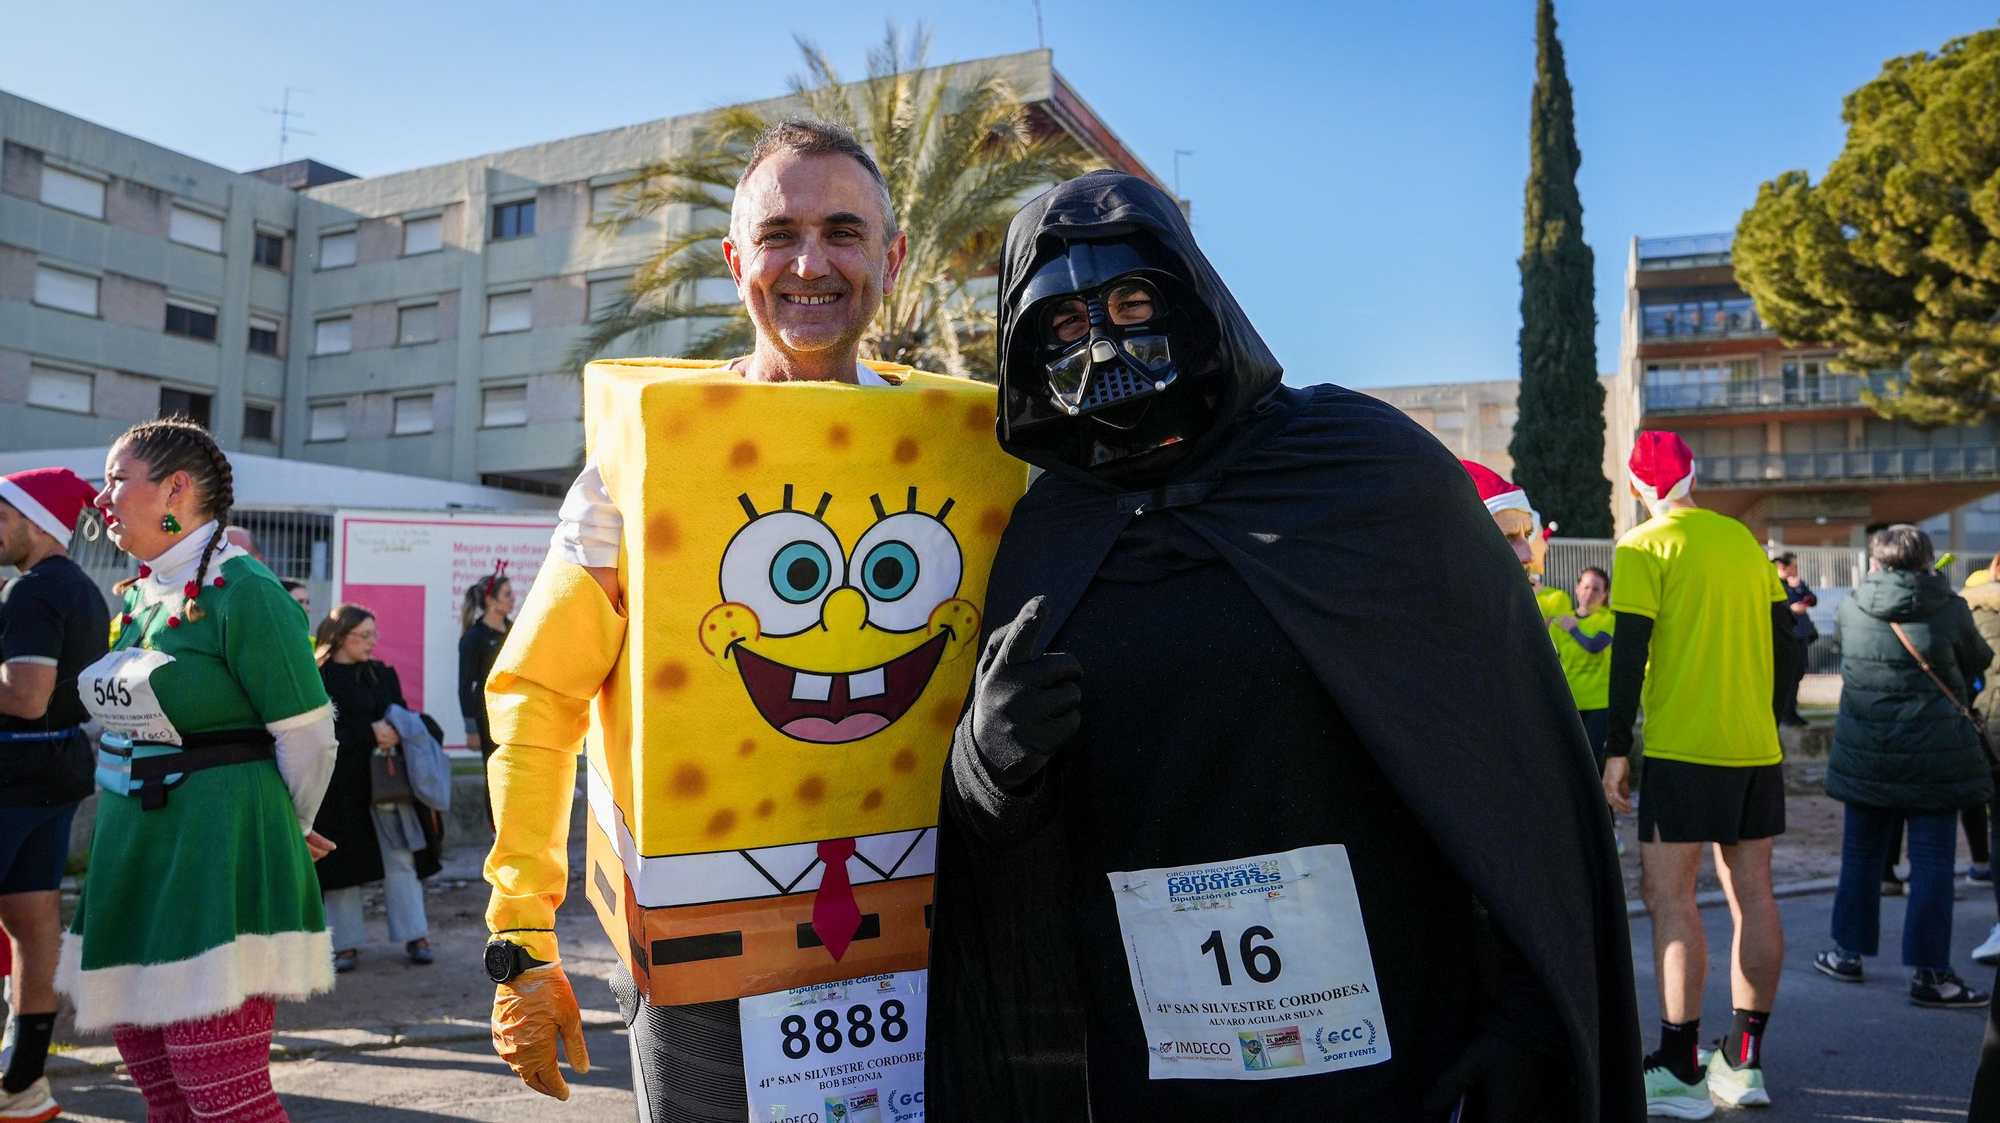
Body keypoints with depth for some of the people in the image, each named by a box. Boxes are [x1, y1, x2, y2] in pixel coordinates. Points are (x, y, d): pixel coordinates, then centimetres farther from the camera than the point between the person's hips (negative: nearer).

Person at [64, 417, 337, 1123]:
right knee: (148, 1063, 15)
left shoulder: (242, 592, -14)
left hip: (217, 851, -8)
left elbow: (307, 736, -13)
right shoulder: (138, 593, 11)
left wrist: (282, 831, 3)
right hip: (134, 849, 9)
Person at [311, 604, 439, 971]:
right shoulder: (319, 679, -4)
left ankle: (415, 936, 8)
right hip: (340, 785, -4)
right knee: (344, 863, 4)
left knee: (400, 858, 2)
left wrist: (394, 733, -12)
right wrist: (370, 733, -19)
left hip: (386, 780, 4)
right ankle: (346, 944, 15)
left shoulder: (382, 674, 13)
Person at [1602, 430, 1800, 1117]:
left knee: (1668, 895, -5)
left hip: (1684, 748, -7)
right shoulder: (1745, 540, 12)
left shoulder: (1645, 546, -6)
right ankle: (1743, 1065, 18)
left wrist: (1616, 749, -8)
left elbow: (1629, 653, -11)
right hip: (1757, 746, 7)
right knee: (1751, 893, 9)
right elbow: (1783, 642, 15)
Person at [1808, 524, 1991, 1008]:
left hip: (1865, 753, 2)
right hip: (1935, 755, -2)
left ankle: (1848, 951, 22)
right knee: (1932, 863, 2)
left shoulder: (1850, 609, -3)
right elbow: (1978, 662, 9)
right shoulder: (1950, 609, -7)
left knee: (1860, 853, 14)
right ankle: (1930, 973, 4)